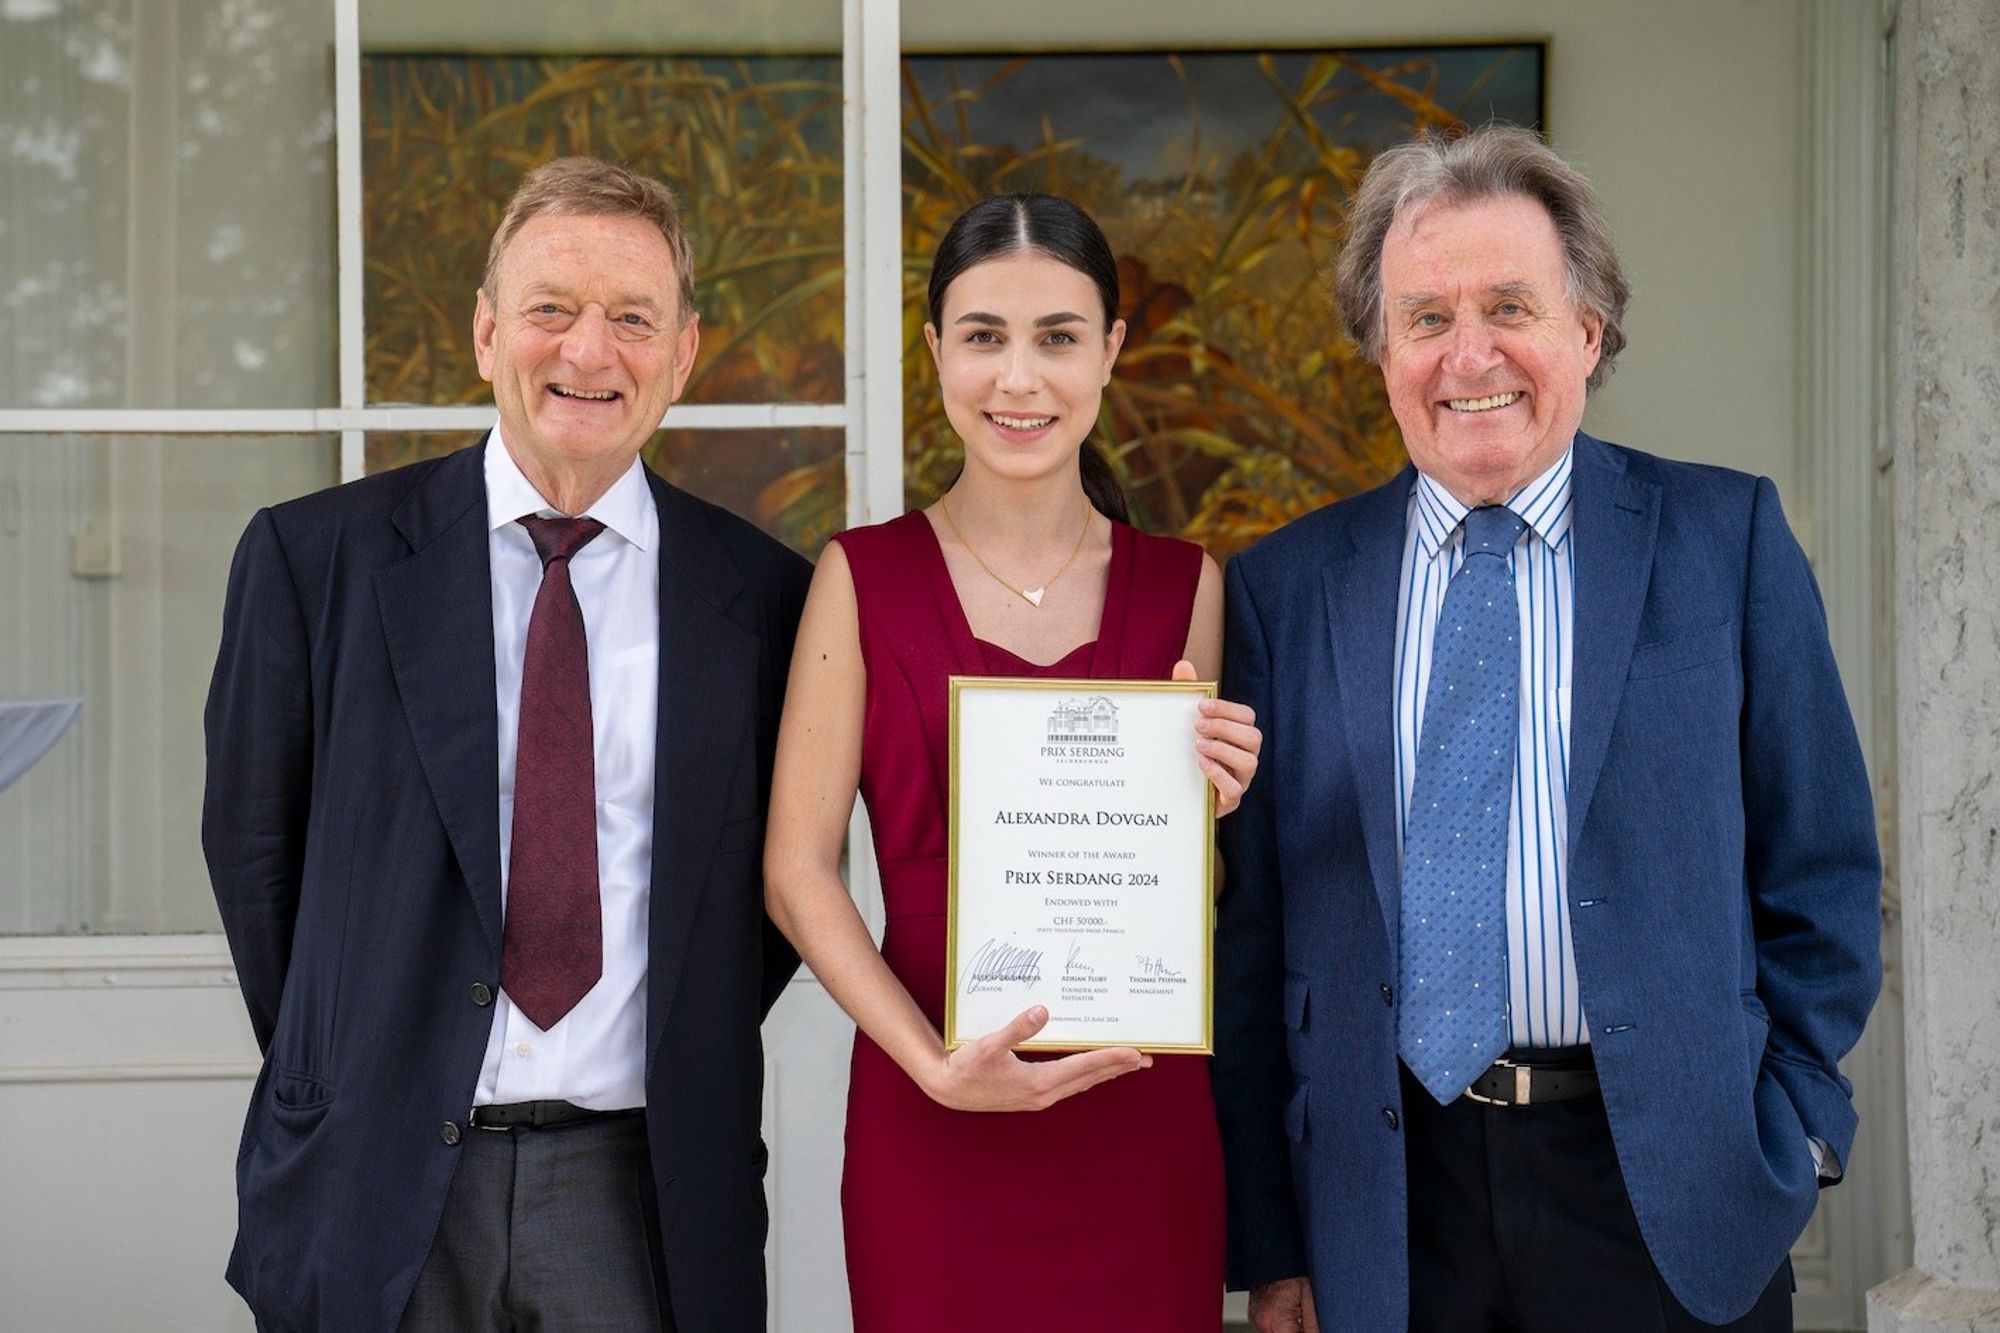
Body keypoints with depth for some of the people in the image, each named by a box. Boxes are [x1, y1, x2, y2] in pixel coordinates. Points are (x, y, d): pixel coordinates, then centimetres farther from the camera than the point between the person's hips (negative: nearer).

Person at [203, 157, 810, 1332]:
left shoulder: (763, 595, 1)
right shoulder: (313, 558, -1)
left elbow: (783, 871, 9)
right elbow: (253, 847, 5)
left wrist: (690, 1067, 2)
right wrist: (340, 1080, 6)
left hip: (646, 1194, 1)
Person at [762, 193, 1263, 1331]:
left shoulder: (1183, 586, 5)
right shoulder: (866, 576, -2)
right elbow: (799, 871, -5)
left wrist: (1203, 804, -10)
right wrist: (936, 1064, -17)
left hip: (1142, 1113, 2)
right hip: (932, 1120, -2)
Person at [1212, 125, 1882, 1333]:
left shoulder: (1727, 539, 2)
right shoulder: (1285, 588, 4)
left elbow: (1820, 876, 4)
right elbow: (1256, 930, 4)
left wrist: (1785, 1138, -3)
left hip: (1668, 1201, -1)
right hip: (1391, 1206, 1)